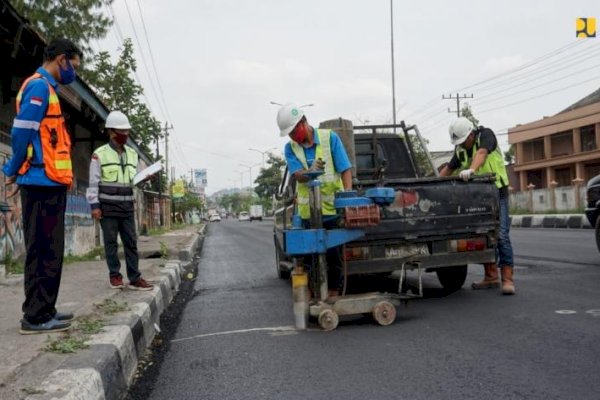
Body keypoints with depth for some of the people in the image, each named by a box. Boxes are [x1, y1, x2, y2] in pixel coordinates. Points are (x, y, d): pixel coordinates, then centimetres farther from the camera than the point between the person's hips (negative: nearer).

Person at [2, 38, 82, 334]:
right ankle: (36, 316, -1)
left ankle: (42, 311, 21)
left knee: (47, 251, 13)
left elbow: (30, 133, 18)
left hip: (47, 183, 10)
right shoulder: (39, 86, -10)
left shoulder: (45, 87, 20)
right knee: (44, 251, -6)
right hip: (43, 183, -10)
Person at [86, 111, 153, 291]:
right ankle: (115, 275, 13)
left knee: (131, 242, 2)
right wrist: (94, 205, -10)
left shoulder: (132, 154, 11)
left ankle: (135, 278, 4)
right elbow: (93, 182, -6)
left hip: (127, 206, 5)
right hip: (107, 206, -4)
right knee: (111, 242, 2)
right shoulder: (99, 154, -5)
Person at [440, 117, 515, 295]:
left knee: (501, 235, -12)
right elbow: (449, 168, 18)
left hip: (497, 191, -6)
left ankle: (507, 279, -11)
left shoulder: (486, 135, -11)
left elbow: (482, 153, -31)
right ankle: (491, 277, 13)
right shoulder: (460, 149, 6)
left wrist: (471, 170, -48)